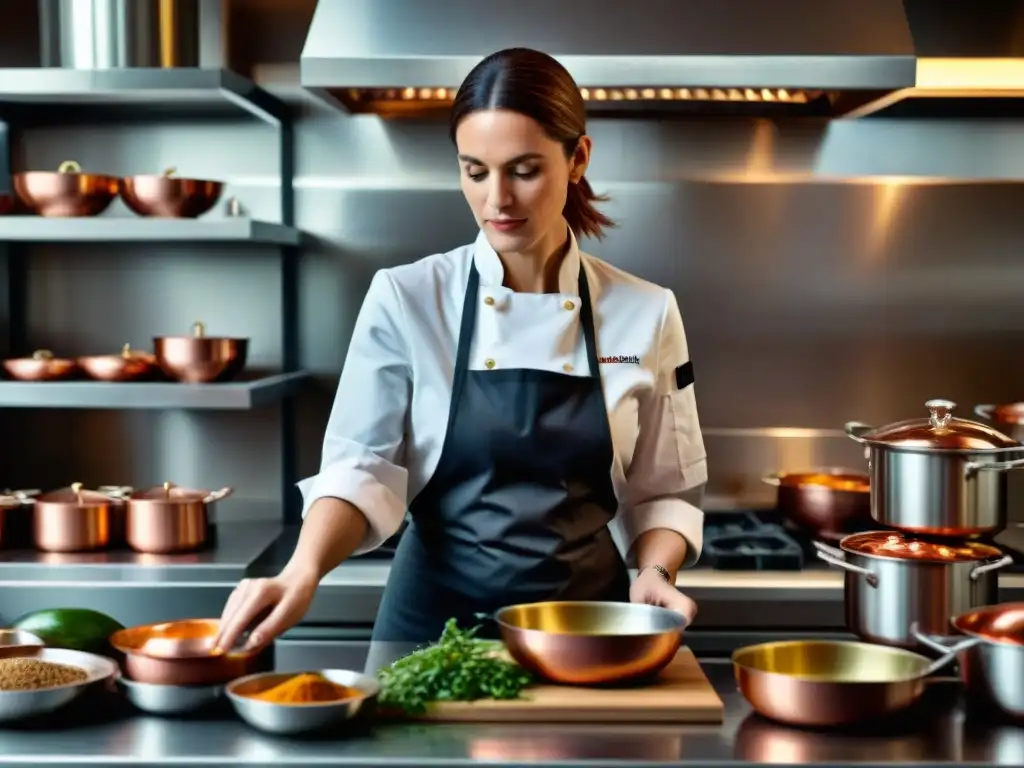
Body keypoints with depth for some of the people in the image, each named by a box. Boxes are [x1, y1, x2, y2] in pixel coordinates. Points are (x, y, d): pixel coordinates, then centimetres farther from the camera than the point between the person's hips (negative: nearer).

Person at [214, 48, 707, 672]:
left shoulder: (646, 314, -1)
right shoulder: (405, 299, -5)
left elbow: (664, 493, 5)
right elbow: (362, 468, -10)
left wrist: (655, 572, -13)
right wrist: (304, 570, -27)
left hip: (583, 633, 1)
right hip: (433, 622, -1)